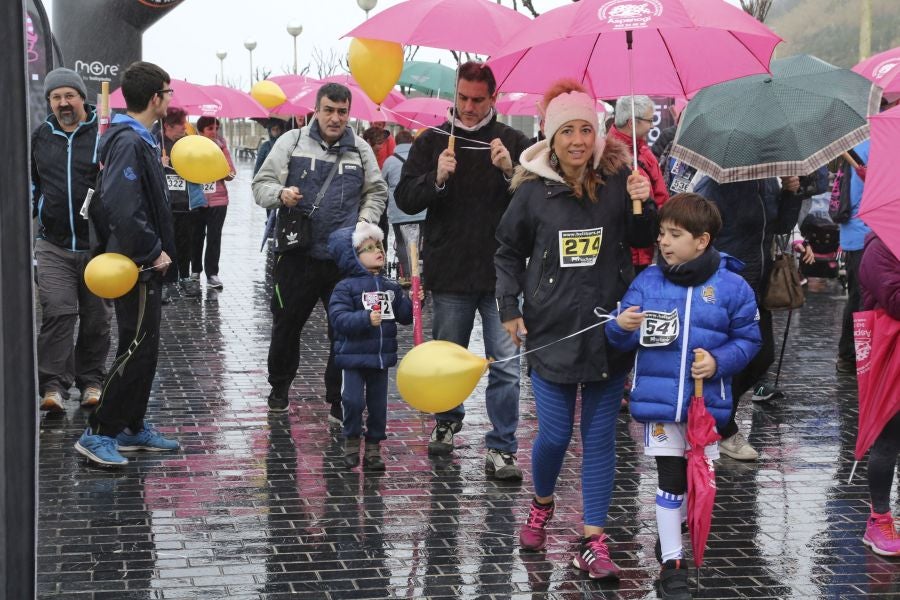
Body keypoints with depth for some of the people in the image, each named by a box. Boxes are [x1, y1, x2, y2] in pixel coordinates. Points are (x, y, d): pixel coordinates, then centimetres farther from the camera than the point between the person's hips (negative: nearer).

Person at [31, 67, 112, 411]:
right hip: (53, 245, 2)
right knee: (57, 313, -9)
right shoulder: (39, 137, 10)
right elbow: (31, 183, 24)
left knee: (96, 318, 8)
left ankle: (91, 381, 20)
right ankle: (53, 385, -7)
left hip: (97, 244, -2)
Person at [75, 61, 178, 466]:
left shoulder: (139, 139, 13)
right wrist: (153, 251, -20)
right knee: (136, 349, -7)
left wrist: (157, 248, 11)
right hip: (136, 266, -10)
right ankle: (98, 433, -3)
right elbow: (122, 208, -30)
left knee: (144, 348, 15)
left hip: (144, 265, 10)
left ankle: (133, 427, 24)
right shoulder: (129, 142, -19)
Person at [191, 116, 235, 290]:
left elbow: (231, 174, 3)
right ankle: (195, 271, 22)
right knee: (196, 236, 8)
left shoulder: (221, 147, 5)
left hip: (218, 199, 1)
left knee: (214, 237, -3)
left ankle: (212, 273, 1)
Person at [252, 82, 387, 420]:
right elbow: (261, 184, 3)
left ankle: (340, 402, 13)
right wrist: (280, 194, -18)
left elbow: (376, 192, 18)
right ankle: (279, 387, 33)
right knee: (286, 325, 11)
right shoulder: (292, 142, 2)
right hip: (297, 255, -1)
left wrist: (365, 221, 2)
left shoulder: (360, 150, 9)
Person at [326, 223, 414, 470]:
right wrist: (366, 318, -30)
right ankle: (351, 441, 13)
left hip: (381, 357, 5)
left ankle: (373, 447, 20)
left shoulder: (391, 288, 9)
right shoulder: (346, 287, -7)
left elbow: (404, 316, 12)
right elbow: (338, 318, -18)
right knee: (353, 401, -10)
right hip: (353, 356, -5)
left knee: (378, 404, 9)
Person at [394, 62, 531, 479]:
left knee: (506, 364, -5)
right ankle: (447, 421, 39)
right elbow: (405, 200, 0)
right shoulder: (432, 141, 6)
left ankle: (501, 448, 1)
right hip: (449, 273, 1)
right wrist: (436, 178, -17)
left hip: (501, 273, -1)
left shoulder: (514, 142, 4)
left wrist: (510, 171, -19)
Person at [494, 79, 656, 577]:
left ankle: (593, 542, 10)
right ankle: (541, 506, 33)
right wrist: (510, 309, 3)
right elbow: (509, 251, 10)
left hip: (608, 331, 1)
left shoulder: (617, 180, 0)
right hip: (551, 330, -1)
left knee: (599, 437, 4)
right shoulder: (533, 191, -1)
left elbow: (644, 241, 8)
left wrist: (643, 204, -11)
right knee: (554, 435, 2)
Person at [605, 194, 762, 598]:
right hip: (658, 399, 0)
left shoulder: (731, 287, -5)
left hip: (706, 401, 1)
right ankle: (671, 564, 11)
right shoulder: (647, 281, 0)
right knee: (670, 479, 2)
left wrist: (718, 362, -15)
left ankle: (672, 535, 41)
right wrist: (622, 327, -21)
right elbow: (622, 340, 1)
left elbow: (747, 339, 0)